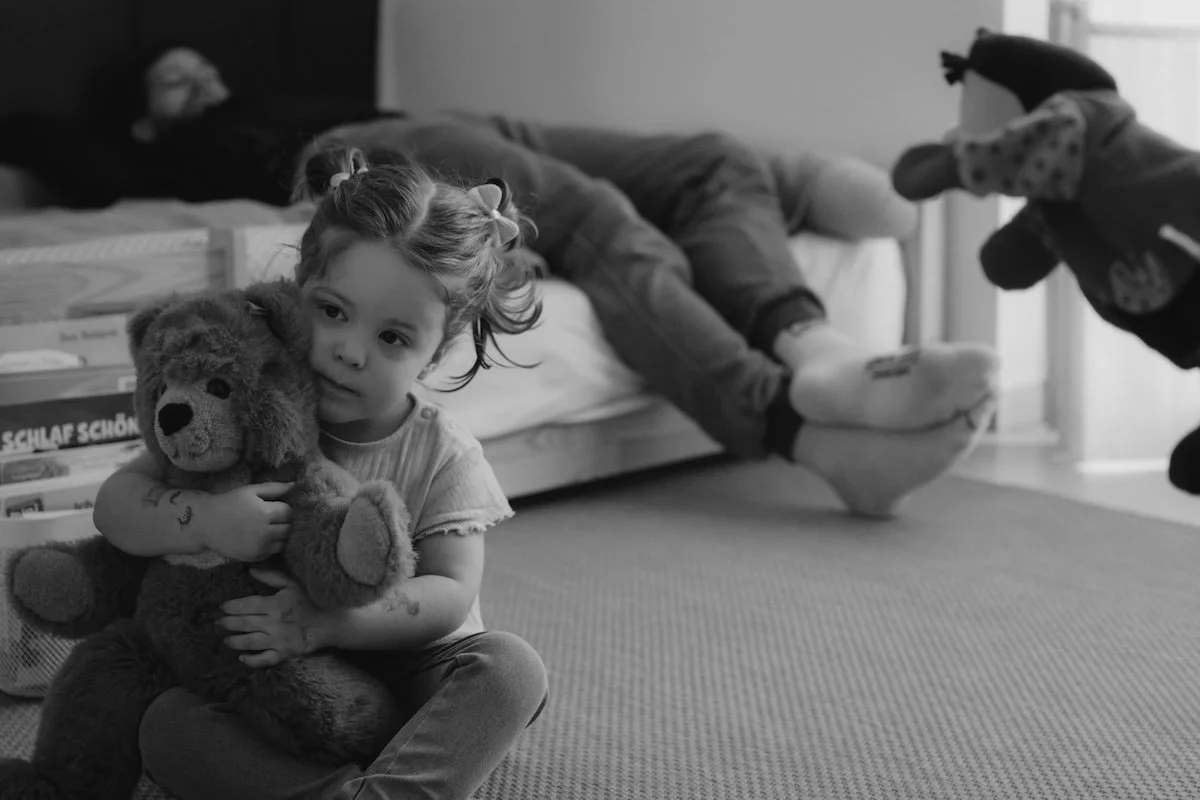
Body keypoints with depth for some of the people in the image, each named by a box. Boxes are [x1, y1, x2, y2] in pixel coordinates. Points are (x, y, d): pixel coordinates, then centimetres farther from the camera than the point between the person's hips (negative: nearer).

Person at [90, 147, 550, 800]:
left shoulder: (443, 456, -8)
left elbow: (450, 594, -14)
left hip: (410, 680, -1)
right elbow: (115, 501, -7)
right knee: (165, 724, -25)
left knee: (510, 666, -27)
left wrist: (327, 622, -30)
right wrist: (201, 518, -30)